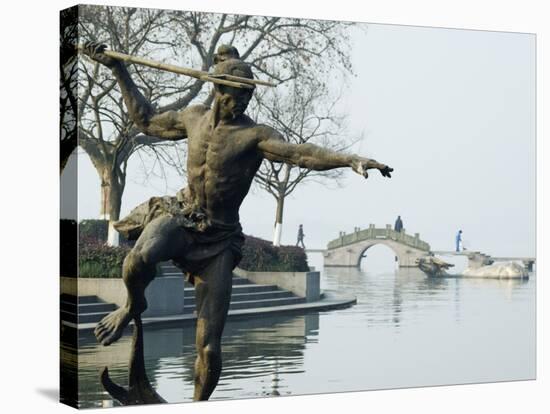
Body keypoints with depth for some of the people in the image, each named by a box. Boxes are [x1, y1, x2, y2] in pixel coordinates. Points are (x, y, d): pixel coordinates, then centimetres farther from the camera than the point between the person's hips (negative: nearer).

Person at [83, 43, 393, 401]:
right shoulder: (194, 118, 6)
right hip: (179, 217, 2)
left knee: (210, 347, -4)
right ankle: (134, 306, -1)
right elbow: (148, 120, 25)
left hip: (219, 239, -2)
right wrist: (118, 69, 27)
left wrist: (351, 159, -45)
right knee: (142, 256, -36)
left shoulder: (256, 135, -9)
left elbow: (301, 153, -27)